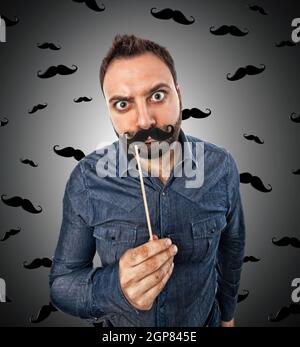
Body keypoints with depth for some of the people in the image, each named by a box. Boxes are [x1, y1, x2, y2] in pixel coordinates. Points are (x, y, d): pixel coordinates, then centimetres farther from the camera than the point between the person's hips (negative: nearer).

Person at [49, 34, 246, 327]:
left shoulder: (221, 167, -19)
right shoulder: (86, 179, -24)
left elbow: (231, 247, -4)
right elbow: (60, 284, -17)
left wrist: (227, 314, 9)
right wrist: (114, 286, -37)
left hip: (203, 319, 1)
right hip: (121, 325, 0)